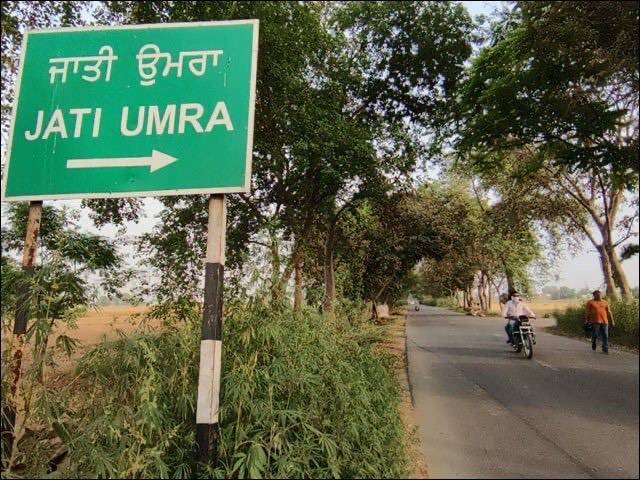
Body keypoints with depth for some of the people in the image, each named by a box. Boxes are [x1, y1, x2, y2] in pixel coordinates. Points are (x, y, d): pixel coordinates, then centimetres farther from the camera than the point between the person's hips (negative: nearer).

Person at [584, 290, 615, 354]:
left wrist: (612, 321, 8)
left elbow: (609, 312, 14)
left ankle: (605, 349, 5)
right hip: (595, 321, -2)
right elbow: (587, 312, 0)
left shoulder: (605, 302, 13)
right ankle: (593, 347, 23)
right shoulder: (590, 302, 4)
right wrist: (586, 320, -9)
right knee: (594, 335, 1)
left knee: (605, 336, 0)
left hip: (604, 321, 3)